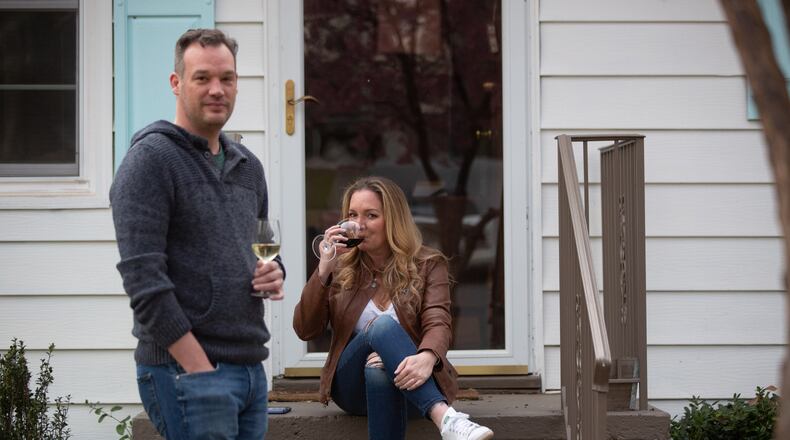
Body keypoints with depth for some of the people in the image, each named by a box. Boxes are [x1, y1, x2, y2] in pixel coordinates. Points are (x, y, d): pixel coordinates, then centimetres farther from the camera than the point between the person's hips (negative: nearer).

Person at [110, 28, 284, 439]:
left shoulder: (247, 166, 16)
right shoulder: (150, 159, -8)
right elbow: (143, 278, -16)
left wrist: (273, 274, 3)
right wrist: (199, 368, -18)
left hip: (251, 369, 7)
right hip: (184, 370, -7)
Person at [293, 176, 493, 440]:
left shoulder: (428, 265, 6)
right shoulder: (340, 267, 12)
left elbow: (438, 324, -11)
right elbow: (305, 331, 3)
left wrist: (427, 357, -36)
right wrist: (323, 271, -10)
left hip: (411, 386, -1)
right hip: (352, 388, 1)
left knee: (379, 370, -38)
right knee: (382, 326, -33)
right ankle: (445, 418, -53)